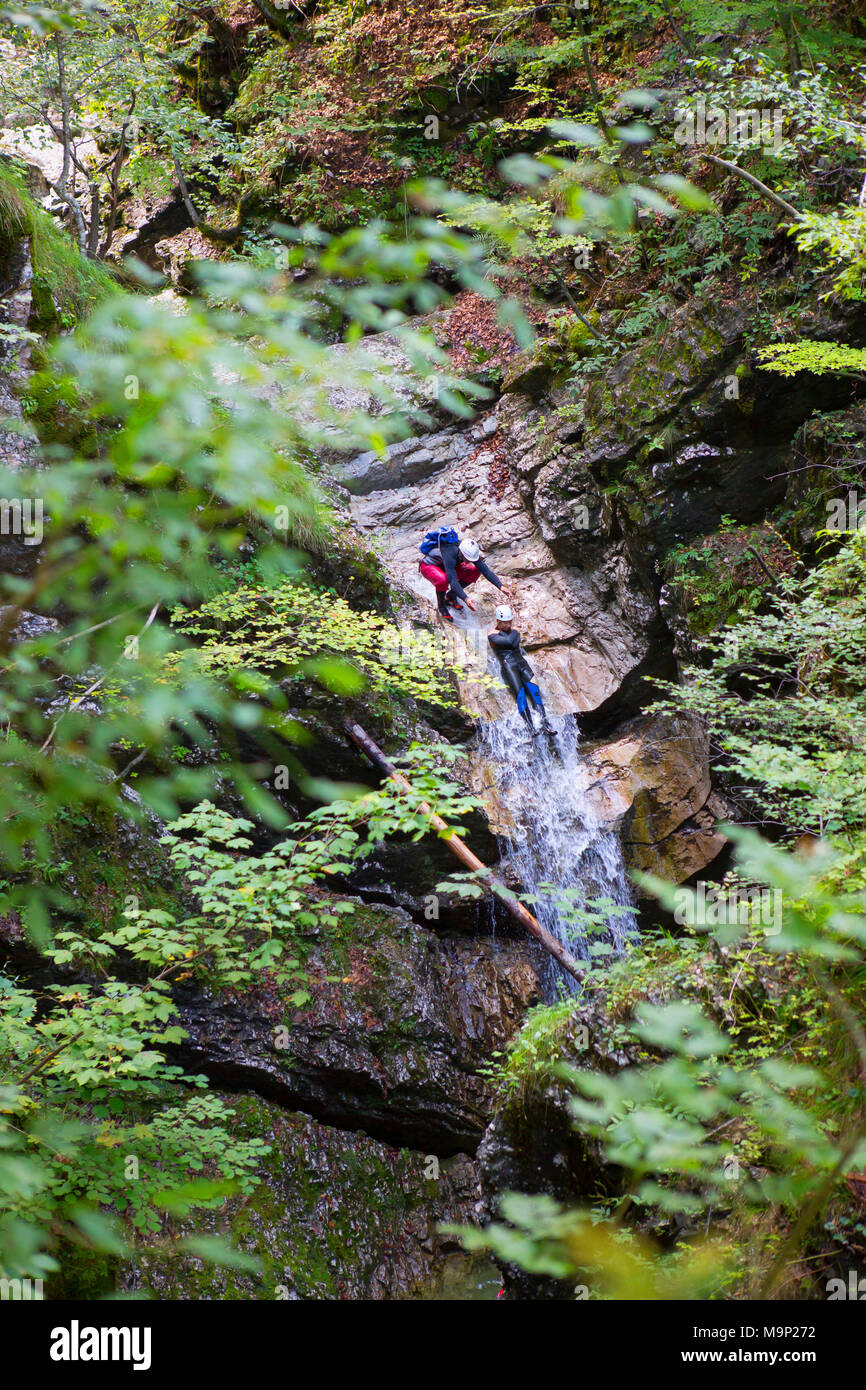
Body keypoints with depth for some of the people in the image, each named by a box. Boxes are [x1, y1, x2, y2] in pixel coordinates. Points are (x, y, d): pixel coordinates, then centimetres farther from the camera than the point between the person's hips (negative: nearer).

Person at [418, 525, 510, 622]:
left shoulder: (470, 552, -22)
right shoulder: (450, 554, -41)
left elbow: (485, 570, -19)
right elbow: (453, 580, -46)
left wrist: (501, 587, -28)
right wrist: (466, 599, -54)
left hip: (448, 566, 7)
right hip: (429, 566, -7)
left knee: (476, 572, -11)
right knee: (443, 580, -41)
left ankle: (451, 595, 5)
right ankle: (441, 605, -11)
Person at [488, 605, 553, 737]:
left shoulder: (513, 630, 22)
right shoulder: (492, 635, 3)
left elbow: (515, 643, 10)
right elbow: (509, 641, -10)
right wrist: (513, 631, 4)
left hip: (520, 661, 5)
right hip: (508, 665, -5)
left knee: (534, 690, -18)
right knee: (520, 694, -22)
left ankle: (544, 723, -27)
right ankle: (531, 727, -34)